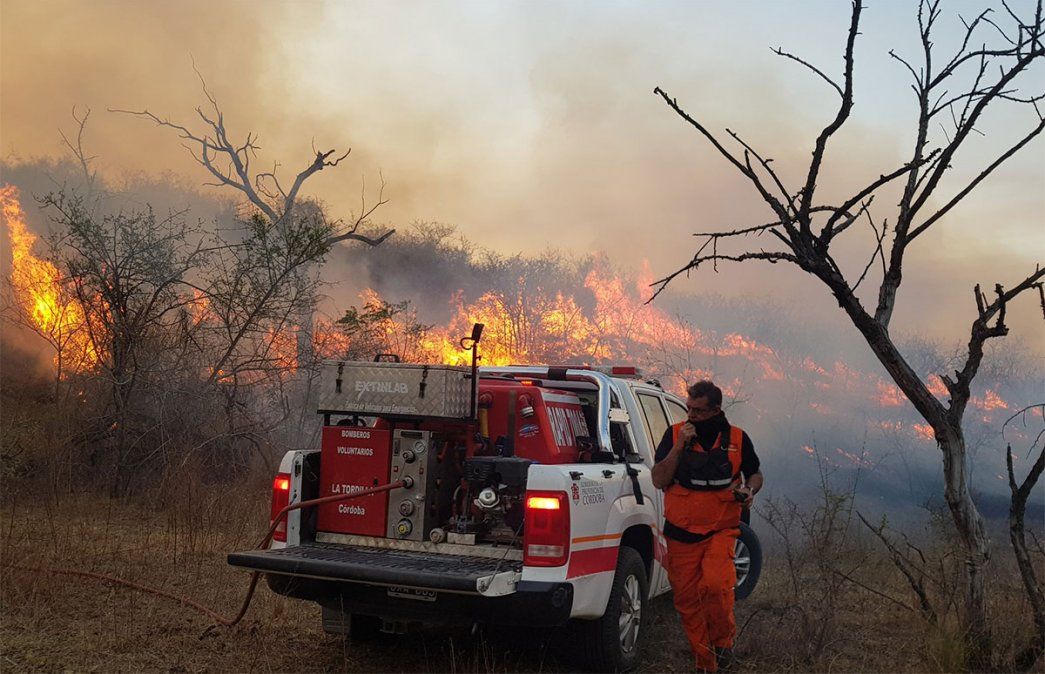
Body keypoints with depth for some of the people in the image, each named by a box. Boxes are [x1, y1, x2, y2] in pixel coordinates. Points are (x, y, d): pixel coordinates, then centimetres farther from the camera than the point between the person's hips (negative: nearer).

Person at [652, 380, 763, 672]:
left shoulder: (737, 438, 2)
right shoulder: (674, 434, 0)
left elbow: (755, 474, 17)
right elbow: (659, 480, -7)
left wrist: (750, 490, -6)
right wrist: (679, 446, -17)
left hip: (720, 530, -1)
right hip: (681, 533, 1)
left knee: (715, 583, -25)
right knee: (687, 601, 4)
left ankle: (723, 640, 2)